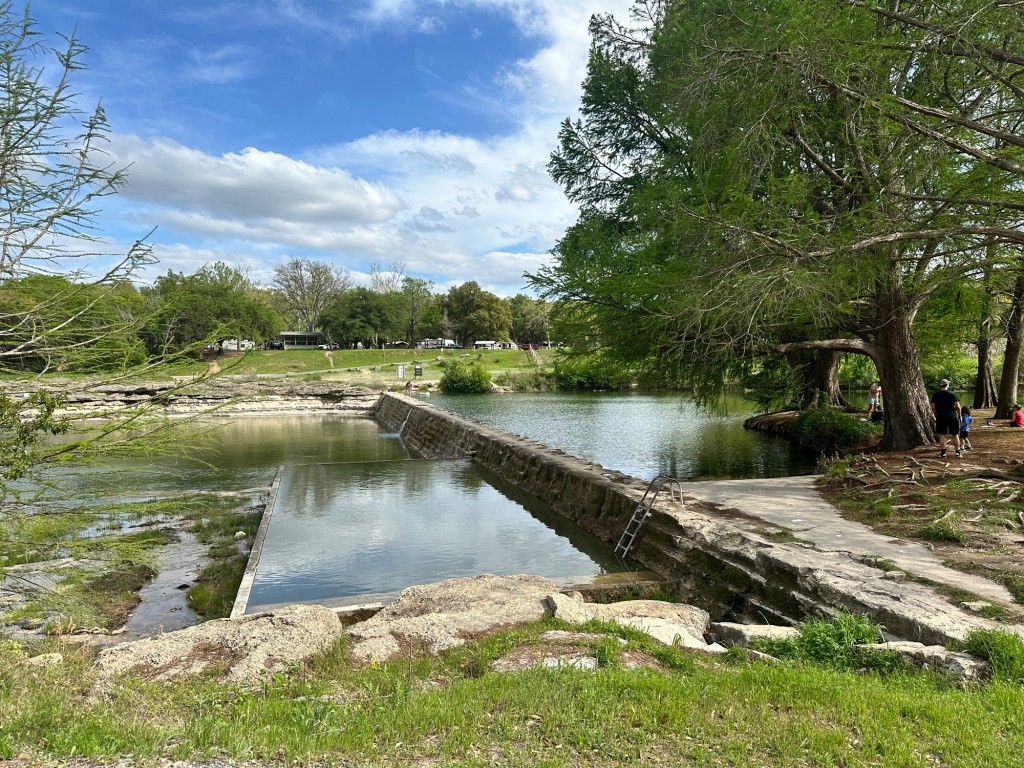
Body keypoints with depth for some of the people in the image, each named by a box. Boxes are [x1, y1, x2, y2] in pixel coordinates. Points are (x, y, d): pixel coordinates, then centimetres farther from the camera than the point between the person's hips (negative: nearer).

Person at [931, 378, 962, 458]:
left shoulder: (935, 394, 1)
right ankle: (957, 452, 11)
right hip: (952, 417, -1)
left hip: (941, 417, 1)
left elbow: (933, 407, 1)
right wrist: (959, 416, 6)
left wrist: (936, 415, 13)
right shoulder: (952, 394, -4)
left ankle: (943, 453, 0)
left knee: (942, 435, 3)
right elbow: (957, 407, -6)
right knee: (955, 435, 9)